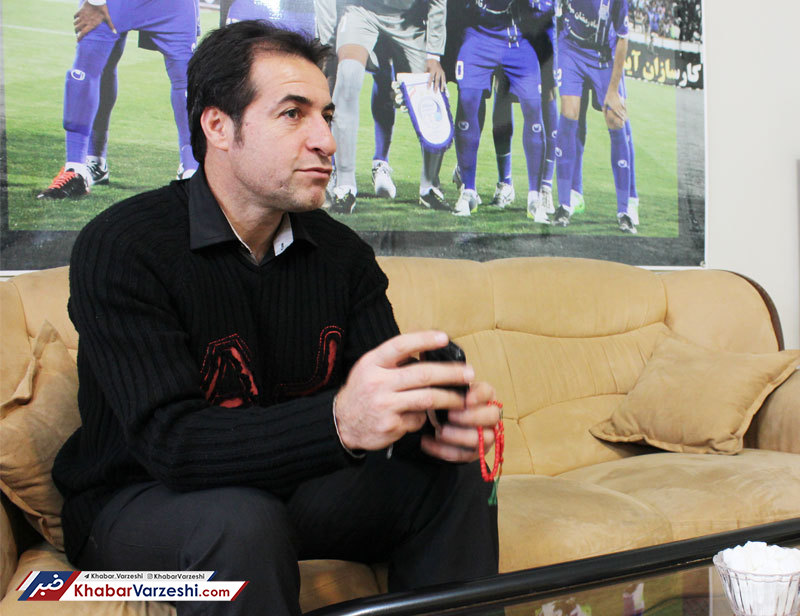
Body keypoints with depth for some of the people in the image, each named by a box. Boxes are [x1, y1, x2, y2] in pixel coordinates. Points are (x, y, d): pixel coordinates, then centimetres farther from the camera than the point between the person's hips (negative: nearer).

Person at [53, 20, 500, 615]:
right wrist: (338, 422, -46)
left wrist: (432, 421, -33)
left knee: (455, 473, -13)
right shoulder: (120, 247, -19)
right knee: (241, 521, -36)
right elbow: (169, 440, -29)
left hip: (286, 488, 5)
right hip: (137, 501, -4)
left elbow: (385, 394, -7)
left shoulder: (342, 252, -1)